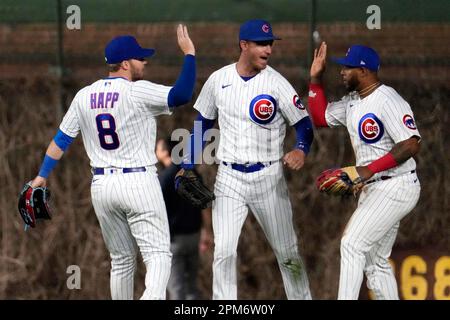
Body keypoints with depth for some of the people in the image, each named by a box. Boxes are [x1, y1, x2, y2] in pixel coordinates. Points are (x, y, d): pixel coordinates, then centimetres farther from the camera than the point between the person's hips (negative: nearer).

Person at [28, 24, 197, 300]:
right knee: (158, 254, -10)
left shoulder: (84, 96, 6)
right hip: (139, 183, -6)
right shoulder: (138, 92, -12)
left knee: (122, 261, 17)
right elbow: (182, 95, -20)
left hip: (102, 185, 6)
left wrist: (42, 176, 17)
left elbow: (62, 138, 10)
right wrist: (189, 53, -12)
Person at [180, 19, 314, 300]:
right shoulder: (218, 80, 2)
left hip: (268, 178, -2)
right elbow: (202, 124, 13)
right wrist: (188, 166, 8)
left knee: (287, 253, 6)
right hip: (229, 179, 2)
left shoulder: (276, 83, -8)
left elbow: (304, 124, -8)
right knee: (224, 252, -7)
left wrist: (300, 150, -29)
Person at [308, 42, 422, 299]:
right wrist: (316, 78, 13)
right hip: (373, 189, 10)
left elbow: (412, 144, -25)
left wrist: (370, 169, -28)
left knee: (352, 244, -18)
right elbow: (320, 117, 23)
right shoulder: (353, 102, 11)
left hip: (396, 188, -10)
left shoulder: (388, 101, -18)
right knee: (375, 262, 12)